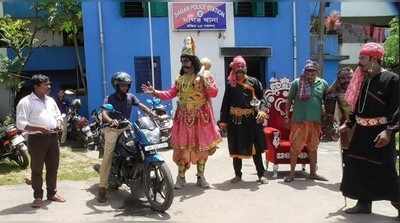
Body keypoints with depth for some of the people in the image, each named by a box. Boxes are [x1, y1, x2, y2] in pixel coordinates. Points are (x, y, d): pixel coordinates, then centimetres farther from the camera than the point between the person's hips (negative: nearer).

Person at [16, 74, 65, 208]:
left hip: (53, 137, 6)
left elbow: (58, 116, 25)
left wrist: (58, 125, 3)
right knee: (37, 169, 2)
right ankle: (38, 197, 14)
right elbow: (20, 123, -12)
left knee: (53, 168, 12)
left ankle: (52, 193, 25)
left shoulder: (50, 100, 15)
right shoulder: (25, 102, -6)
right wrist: (39, 129, -23)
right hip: (37, 138, -6)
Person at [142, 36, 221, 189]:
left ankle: (201, 176, 17)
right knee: (182, 147, 2)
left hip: (201, 118, -3)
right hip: (184, 118, 3)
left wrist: (204, 81, -21)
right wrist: (155, 92, -3)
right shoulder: (180, 79, 11)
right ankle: (181, 177, 12)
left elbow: (214, 93, -9)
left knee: (202, 145, 4)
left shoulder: (204, 76, -1)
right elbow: (170, 94, 8)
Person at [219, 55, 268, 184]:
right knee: (236, 148, 9)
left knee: (255, 147, 3)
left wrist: (262, 111, -17)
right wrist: (223, 120, 2)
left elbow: (261, 99, 1)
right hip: (235, 119, 1)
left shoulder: (253, 82, 3)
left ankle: (261, 175, 14)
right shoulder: (230, 84, 5)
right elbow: (225, 103, 6)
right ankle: (238, 175, 23)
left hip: (252, 119, -1)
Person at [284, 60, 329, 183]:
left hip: (315, 121, 3)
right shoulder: (297, 82, -1)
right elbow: (289, 100, 4)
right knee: (295, 147, 1)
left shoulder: (323, 83, 5)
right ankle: (292, 173, 12)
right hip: (299, 120, -3)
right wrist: (287, 115, 0)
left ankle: (313, 173, 25)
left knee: (313, 148, 13)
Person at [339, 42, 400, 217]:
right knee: (359, 167, 9)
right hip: (362, 131, 7)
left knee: (385, 171, -2)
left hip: (380, 133, -7)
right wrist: (348, 124, 14)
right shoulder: (364, 79, 11)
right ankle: (364, 203, 21)